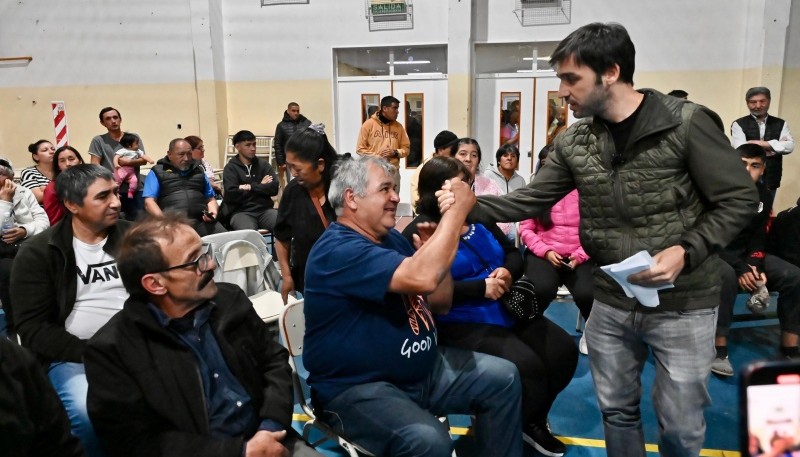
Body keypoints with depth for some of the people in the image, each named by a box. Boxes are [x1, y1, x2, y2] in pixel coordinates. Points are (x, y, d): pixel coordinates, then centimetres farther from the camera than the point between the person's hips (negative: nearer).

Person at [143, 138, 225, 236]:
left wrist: (213, 211, 4)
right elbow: (149, 202, 4)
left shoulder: (199, 171, 26)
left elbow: (210, 199, 28)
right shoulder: (158, 172, 14)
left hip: (202, 221, 3)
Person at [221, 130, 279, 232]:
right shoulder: (230, 168, 5)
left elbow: (274, 188, 2)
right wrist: (260, 186, -1)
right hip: (241, 212, -3)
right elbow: (232, 194, -9)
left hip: (265, 209, 3)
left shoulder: (263, 164, 14)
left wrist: (250, 187, -4)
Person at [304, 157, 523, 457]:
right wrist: (457, 207, -25)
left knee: (503, 377, 6)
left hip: (423, 368, 9)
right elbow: (422, 278, -36)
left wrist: (434, 249, -7)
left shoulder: (391, 238, 9)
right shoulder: (338, 250, -21)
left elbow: (441, 304, 11)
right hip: (359, 387, -9)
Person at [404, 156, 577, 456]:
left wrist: (508, 272, -7)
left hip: (508, 311, 8)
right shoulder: (420, 231, -10)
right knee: (527, 367, -25)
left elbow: (514, 253, 17)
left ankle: (533, 422, 18)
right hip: (461, 324, -7)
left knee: (564, 351, -7)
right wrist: (482, 287, -20)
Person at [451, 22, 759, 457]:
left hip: (682, 304, -4)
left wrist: (686, 251, -23)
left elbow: (739, 199, -10)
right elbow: (530, 200, 1)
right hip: (610, 304, 4)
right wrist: (469, 204, -13)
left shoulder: (687, 123, -14)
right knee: (616, 410, 19)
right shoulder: (573, 142, 0)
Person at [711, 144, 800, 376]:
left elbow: (758, 236, 7)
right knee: (726, 276, -39)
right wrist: (740, 268, -27)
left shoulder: (763, 195, 4)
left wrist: (755, 265, -13)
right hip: (714, 253, -6)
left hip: (746, 254, 6)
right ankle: (719, 351, -30)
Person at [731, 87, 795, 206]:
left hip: (770, 180, 3)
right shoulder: (739, 124, -1)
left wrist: (764, 144, -16)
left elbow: (789, 146, -5)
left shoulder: (781, 124, 9)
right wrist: (774, 147, -8)